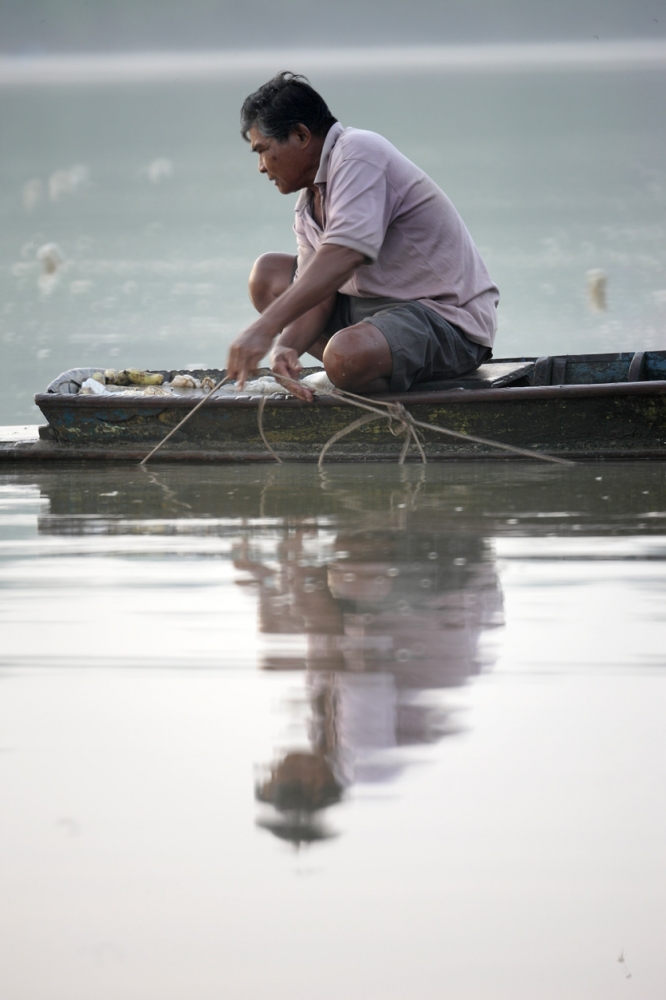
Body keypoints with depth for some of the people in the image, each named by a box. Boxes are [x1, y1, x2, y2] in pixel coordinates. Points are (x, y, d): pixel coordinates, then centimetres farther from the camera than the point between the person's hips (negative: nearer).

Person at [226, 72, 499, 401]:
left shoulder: (358, 154, -16)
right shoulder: (309, 203, 13)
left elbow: (344, 255, -31)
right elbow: (315, 295, 3)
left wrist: (265, 328, -38)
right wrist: (285, 348, -21)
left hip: (449, 321, -10)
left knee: (346, 356, -38)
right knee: (268, 273, 11)